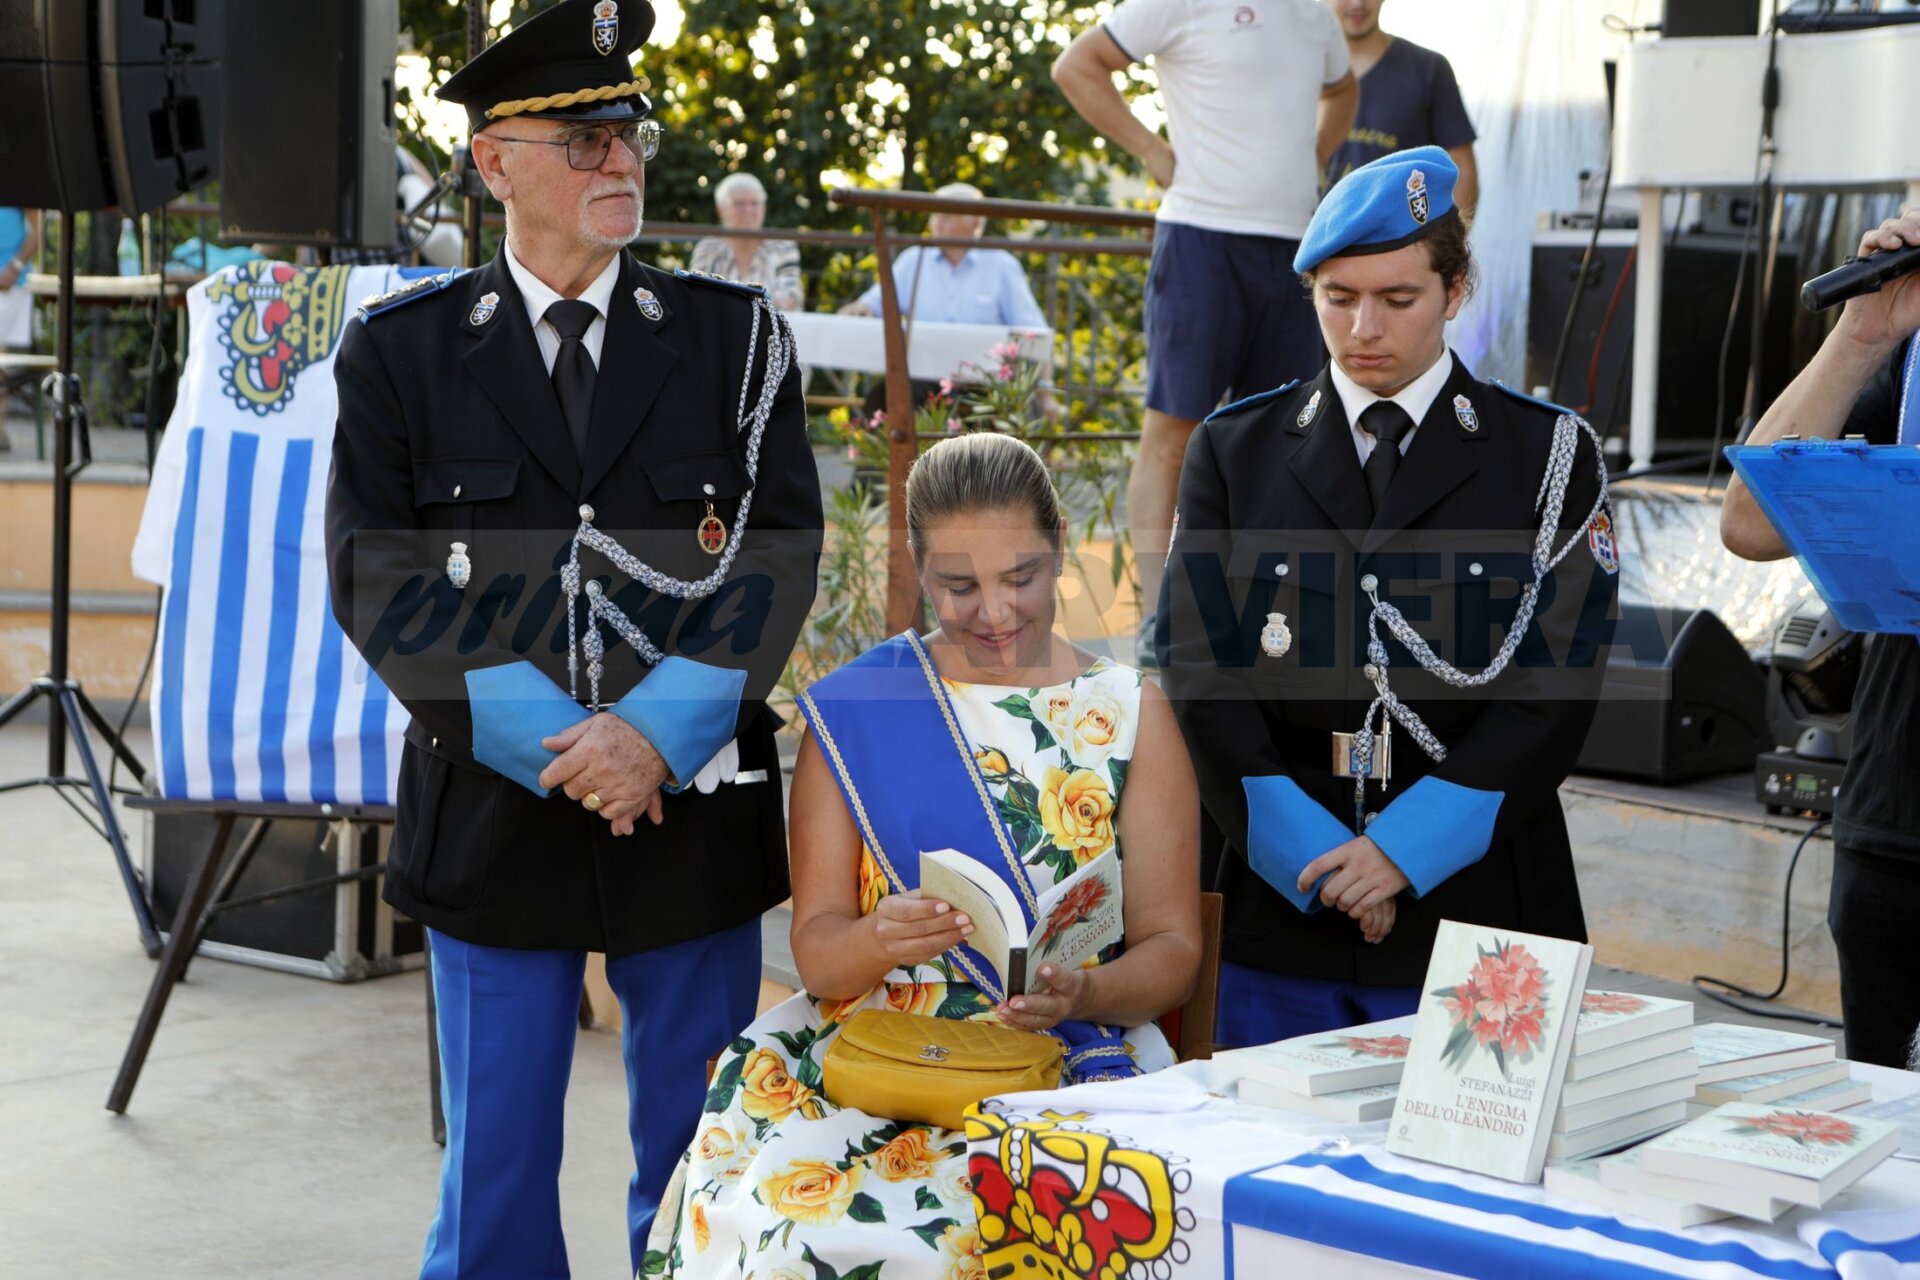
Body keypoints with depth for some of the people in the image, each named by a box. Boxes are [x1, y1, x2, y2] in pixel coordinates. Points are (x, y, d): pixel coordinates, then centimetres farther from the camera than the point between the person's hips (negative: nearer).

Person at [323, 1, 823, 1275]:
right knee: (495, 1170, 8)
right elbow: (378, 581, -4)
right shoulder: (400, 350, 4)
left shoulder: (738, 337, 6)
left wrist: (658, 734, -16)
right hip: (492, 811, 0)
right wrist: (555, 743, -14)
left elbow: (778, 556, -2)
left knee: (702, 1170, 10)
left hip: (697, 808, 1)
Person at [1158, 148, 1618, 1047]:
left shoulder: (1549, 456, 4)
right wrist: (1308, 852, -11)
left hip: (1473, 908, -1)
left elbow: (1555, 683, -5)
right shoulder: (1233, 451, 8)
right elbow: (1200, 669, 0)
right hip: (1277, 907, 2)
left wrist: (1408, 847, -13)